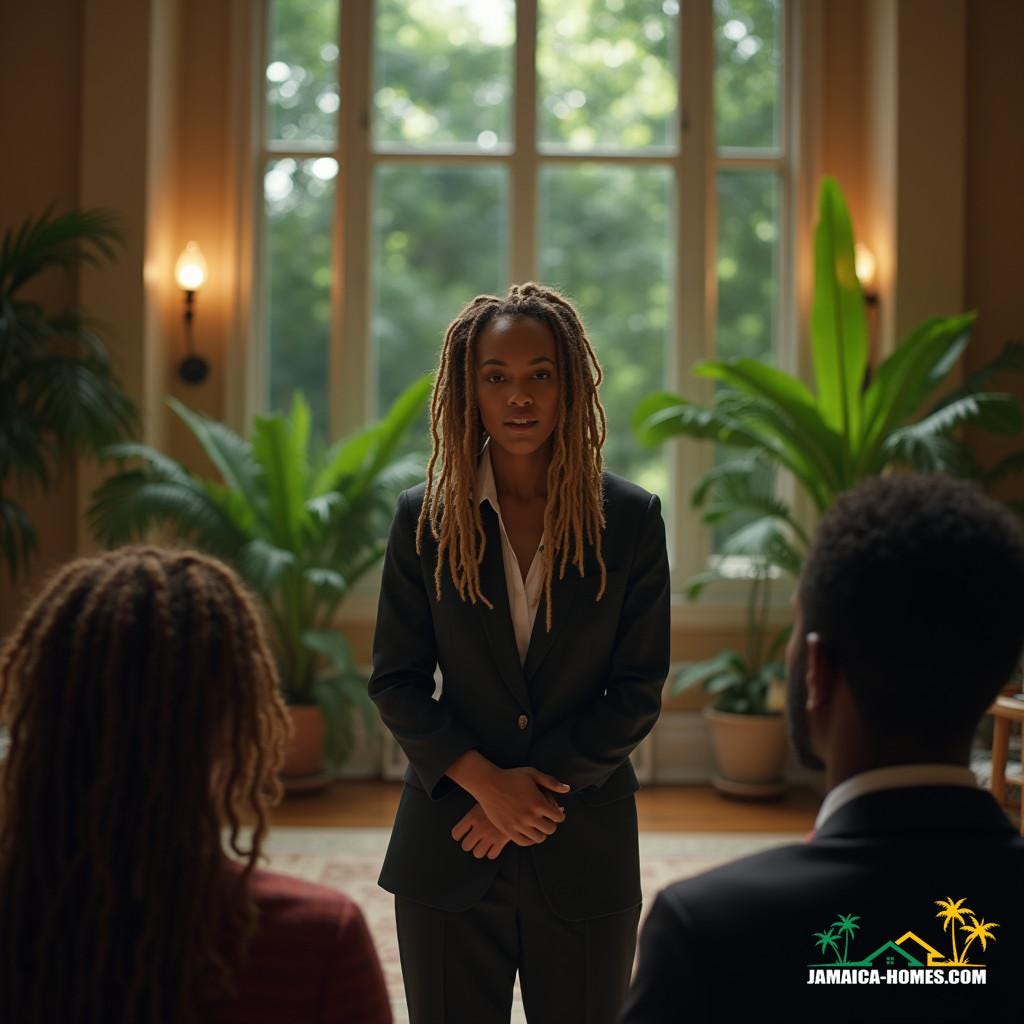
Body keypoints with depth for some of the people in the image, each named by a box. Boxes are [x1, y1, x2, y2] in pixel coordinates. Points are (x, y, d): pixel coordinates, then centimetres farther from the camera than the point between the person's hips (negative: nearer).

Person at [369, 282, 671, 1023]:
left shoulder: (630, 520, -3)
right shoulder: (425, 518, -1)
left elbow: (639, 692, -3)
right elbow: (396, 681, -1)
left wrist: (540, 786, -11)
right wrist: (485, 781, -12)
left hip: (585, 853, 0)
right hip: (449, 850, 1)